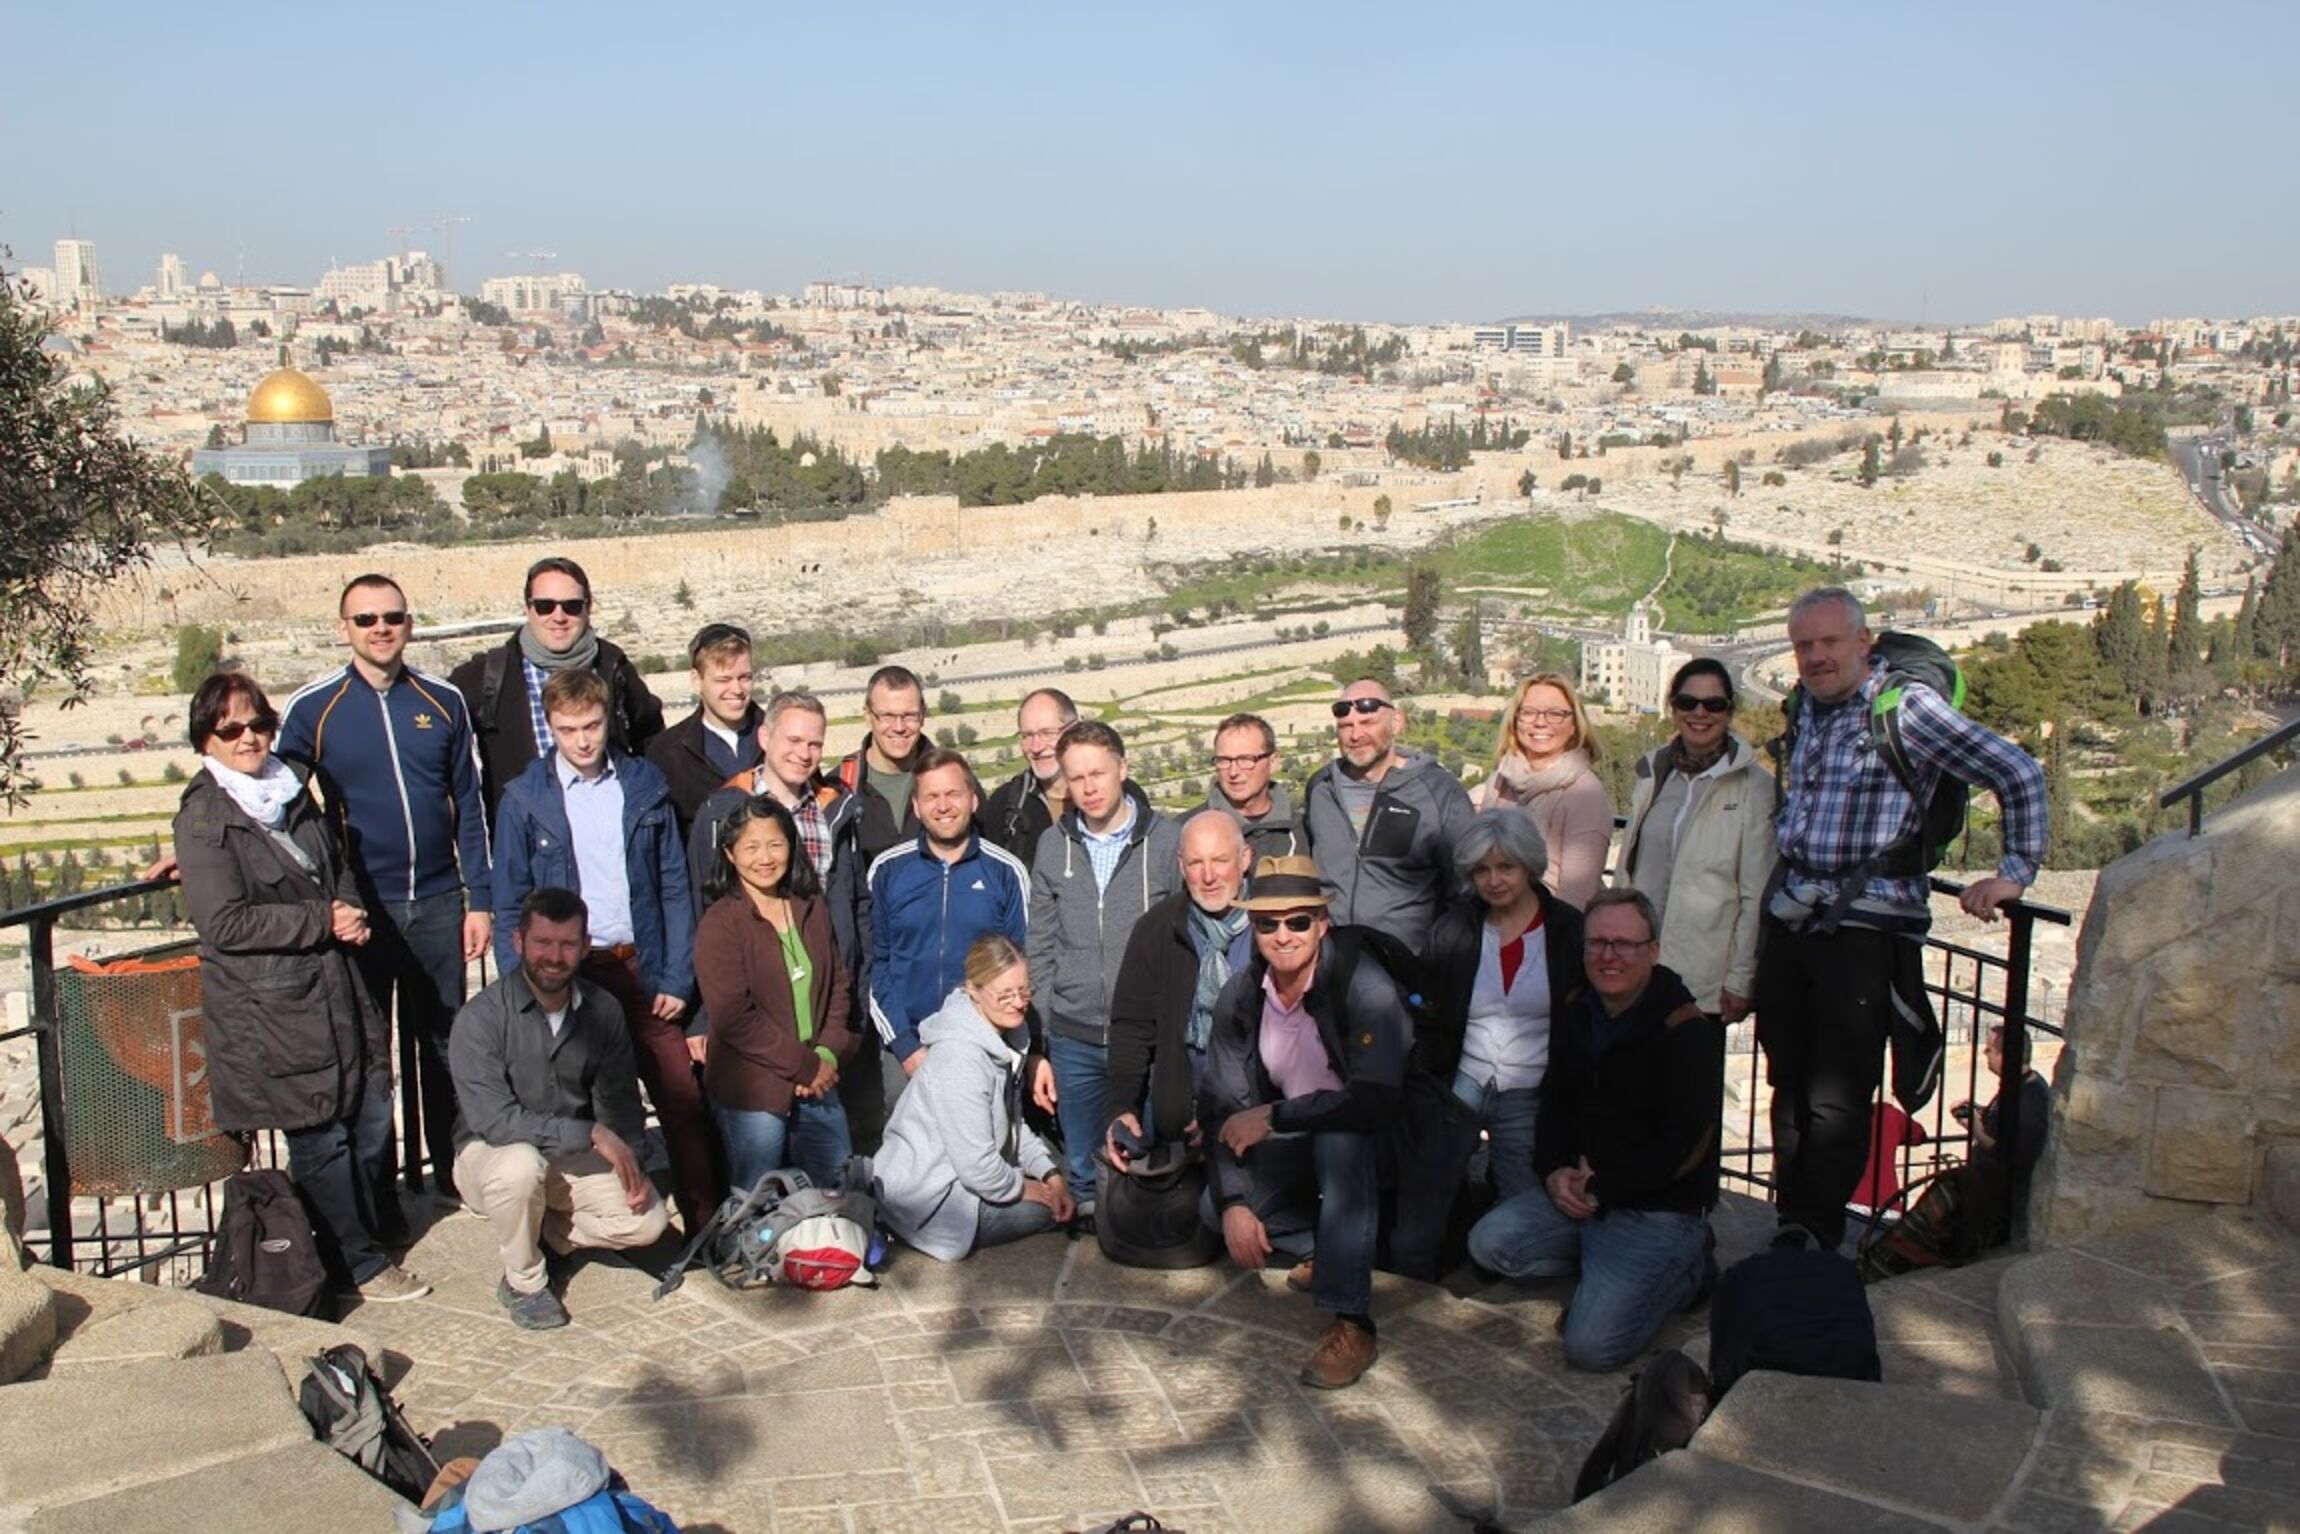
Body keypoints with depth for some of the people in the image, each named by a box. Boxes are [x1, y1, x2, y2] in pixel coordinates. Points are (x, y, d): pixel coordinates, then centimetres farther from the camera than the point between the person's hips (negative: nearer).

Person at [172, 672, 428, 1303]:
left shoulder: (291, 790, 11)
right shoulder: (204, 818, -11)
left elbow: (338, 868, 21)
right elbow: (225, 923, -17)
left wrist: (352, 912, 0)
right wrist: (323, 920, -16)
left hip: (338, 986, 7)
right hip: (268, 1004, -7)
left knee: (373, 1115, 13)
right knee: (320, 1141, 3)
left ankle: (381, 1224, 36)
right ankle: (360, 1264, 16)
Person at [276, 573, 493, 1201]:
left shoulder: (443, 702, 3)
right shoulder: (311, 710, -3)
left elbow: (469, 806, 6)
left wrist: (480, 899, 4)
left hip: (438, 903, 1)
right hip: (360, 908, -1)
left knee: (446, 1043, 10)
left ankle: (453, 1170, 24)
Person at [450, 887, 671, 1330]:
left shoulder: (603, 1010, -5)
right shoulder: (481, 1017, -21)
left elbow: (619, 1102, 0)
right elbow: (495, 1120, -29)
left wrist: (630, 1167, -17)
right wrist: (591, 1133, -33)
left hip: (574, 1159, 4)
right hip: (492, 1154, -4)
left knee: (648, 1221, -16)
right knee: (521, 1164, -38)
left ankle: (540, 1231, 9)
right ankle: (523, 1282, -12)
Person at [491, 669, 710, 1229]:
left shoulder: (645, 785, 3)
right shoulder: (525, 799, 0)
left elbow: (674, 887, 5)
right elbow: (509, 906, 2)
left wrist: (677, 977, -1)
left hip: (643, 968, 1)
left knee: (682, 1099, 1)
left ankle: (705, 1221, 12)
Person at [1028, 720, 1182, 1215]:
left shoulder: (1166, 840, -5)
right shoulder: (1052, 846, 4)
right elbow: (1041, 947, 8)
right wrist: (1045, 1030, 5)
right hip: (1075, 1041, 3)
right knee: (1083, 1171, 13)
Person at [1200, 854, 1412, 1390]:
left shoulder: (1364, 986, -27)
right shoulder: (1240, 996, -9)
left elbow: (1379, 1104, -35)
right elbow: (1220, 1105, -7)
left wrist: (1274, 1116, -28)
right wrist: (1232, 1203, -19)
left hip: (1363, 1140, -5)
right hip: (1291, 1143, 6)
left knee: (1339, 1138, -38)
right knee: (1214, 1207, -14)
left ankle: (1351, 1324, -33)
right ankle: (1325, 1250, 10)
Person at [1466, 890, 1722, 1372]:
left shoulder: (1686, 1030, -15)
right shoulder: (1576, 1012, 7)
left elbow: (1686, 1147, -17)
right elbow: (1555, 1102, 14)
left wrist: (1601, 1189, -15)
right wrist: (1555, 1173, -5)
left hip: (1660, 1206, -7)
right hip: (1577, 1191, 7)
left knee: (1592, 1346, -18)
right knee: (1489, 1244, -13)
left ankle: (1685, 1269, 7)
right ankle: (1614, 1262, 5)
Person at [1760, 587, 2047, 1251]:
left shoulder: (1907, 708, -9)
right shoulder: (1806, 709, 13)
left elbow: (2020, 774, -9)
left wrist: (2015, 873, -10)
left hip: (1862, 928, -7)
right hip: (1787, 921, 7)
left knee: (1835, 1104, -5)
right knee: (1788, 1089, 11)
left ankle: (1814, 1242, 3)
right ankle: (1791, 1231, 21)